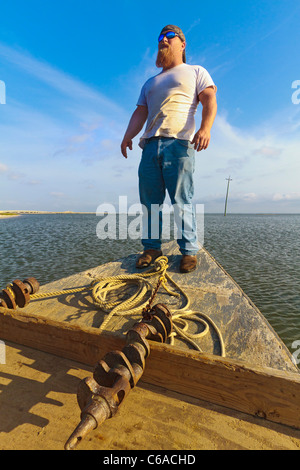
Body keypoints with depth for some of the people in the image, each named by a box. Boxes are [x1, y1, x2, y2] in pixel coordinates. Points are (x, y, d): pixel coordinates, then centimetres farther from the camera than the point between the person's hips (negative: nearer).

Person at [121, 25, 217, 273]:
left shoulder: (196, 72, 21)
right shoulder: (150, 83, 34)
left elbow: (210, 101, 5)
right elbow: (140, 113, 22)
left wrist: (205, 128, -16)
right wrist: (128, 136, 3)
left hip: (179, 142, -5)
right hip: (150, 144, 5)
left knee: (182, 201, -11)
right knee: (149, 200, -2)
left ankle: (189, 251, -3)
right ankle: (152, 247, 6)